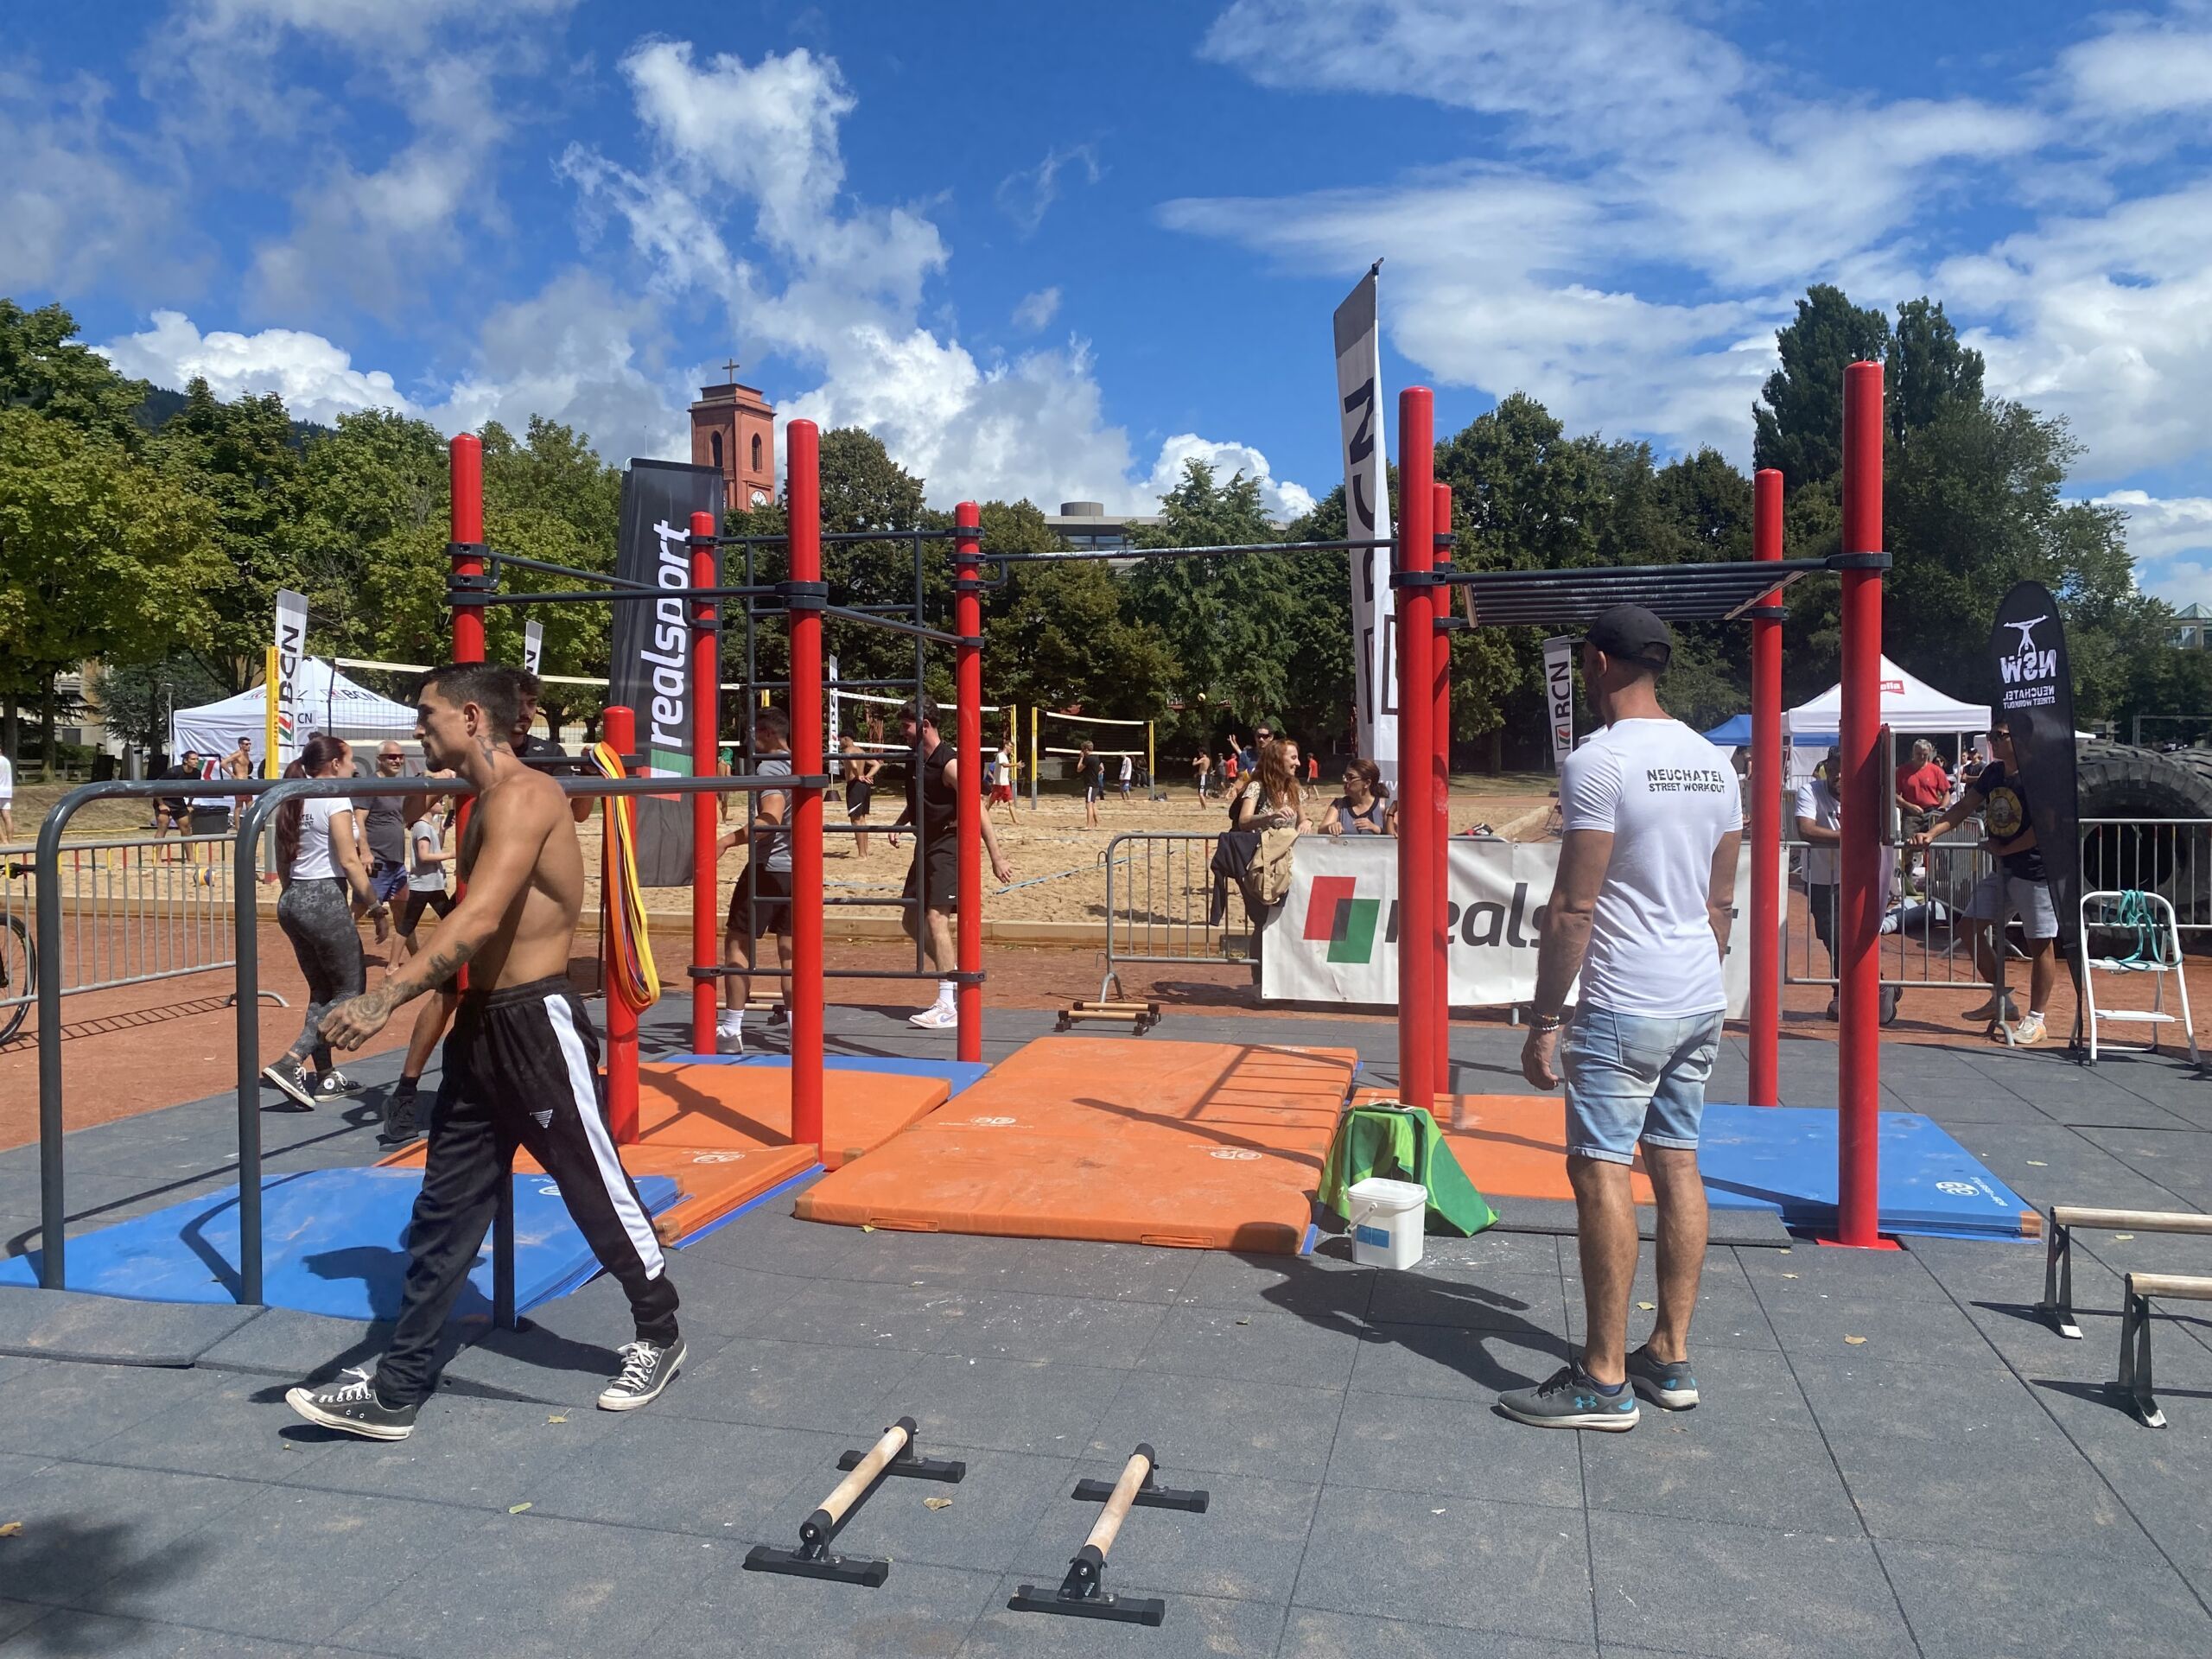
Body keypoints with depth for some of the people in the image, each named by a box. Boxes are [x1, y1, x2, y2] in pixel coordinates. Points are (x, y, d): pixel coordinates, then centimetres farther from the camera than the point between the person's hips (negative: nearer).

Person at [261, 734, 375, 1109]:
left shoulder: (291, 803, 13)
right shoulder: (335, 799, -10)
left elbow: (282, 863, 17)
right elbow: (349, 860, -16)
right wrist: (374, 906, -13)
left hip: (292, 900, 9)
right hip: (326, 900, -9)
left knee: (321, 990, 16)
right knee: (350, 991, 1)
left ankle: (326, 1078, 19)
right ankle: (289, 1063, -11)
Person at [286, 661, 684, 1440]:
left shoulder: (524, 796, -17)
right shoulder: (485, 805, 14)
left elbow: (478, 921, -30)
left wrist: (382, 1000, -37)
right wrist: (428, 1035, 27)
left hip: (539, 1024, -9)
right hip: (481, 1025, 9)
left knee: (599, 1194, 7)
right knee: (443, 1211, 10)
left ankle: (659, 1339, 27)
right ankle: (395, 1391, 18)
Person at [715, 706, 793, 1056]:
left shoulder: (770, 766, -12)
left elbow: (770, 819, -26)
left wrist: (727, 841, -30)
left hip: (768, 866, -8)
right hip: (796, 867, 8)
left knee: (737, 941, 2)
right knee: (788, 946, 11)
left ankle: (731, 1030, 3)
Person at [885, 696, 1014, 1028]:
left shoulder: (948, 764, -17)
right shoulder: (918, 761, 11)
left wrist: (996, 857, -24)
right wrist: (899, 823, 8)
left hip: (947, 847, -9)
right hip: (925, 847, 9)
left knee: (936, 917, -16)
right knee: (913, 921, 11)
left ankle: (947, 1007, -15)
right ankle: (951, 976, 26)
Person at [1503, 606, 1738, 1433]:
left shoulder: (1599, 761, -14)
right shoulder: (1712, 761, 11)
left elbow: (1572, 909, -16)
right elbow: (1719, 901, 16)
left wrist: (1543, 1020, -11)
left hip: (1624, 1007, -8)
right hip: (1701, 1000, 9)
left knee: (1601, 1170, -3)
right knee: (1677, 1163, 13)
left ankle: (1604, 1381, 2)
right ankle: (1670, 1359, 21)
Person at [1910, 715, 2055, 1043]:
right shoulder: (1993, 773, 8)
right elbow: (1964, 807, 10)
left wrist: (2002, 849, -13)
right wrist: (1931, 833, -4)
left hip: (2036, 871, -9)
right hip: (2002, 869, 9)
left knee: (2040, 944, 2)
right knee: (1972, 927, 7)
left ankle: (2036, 1020, 11)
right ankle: (2002, 1001, 20)